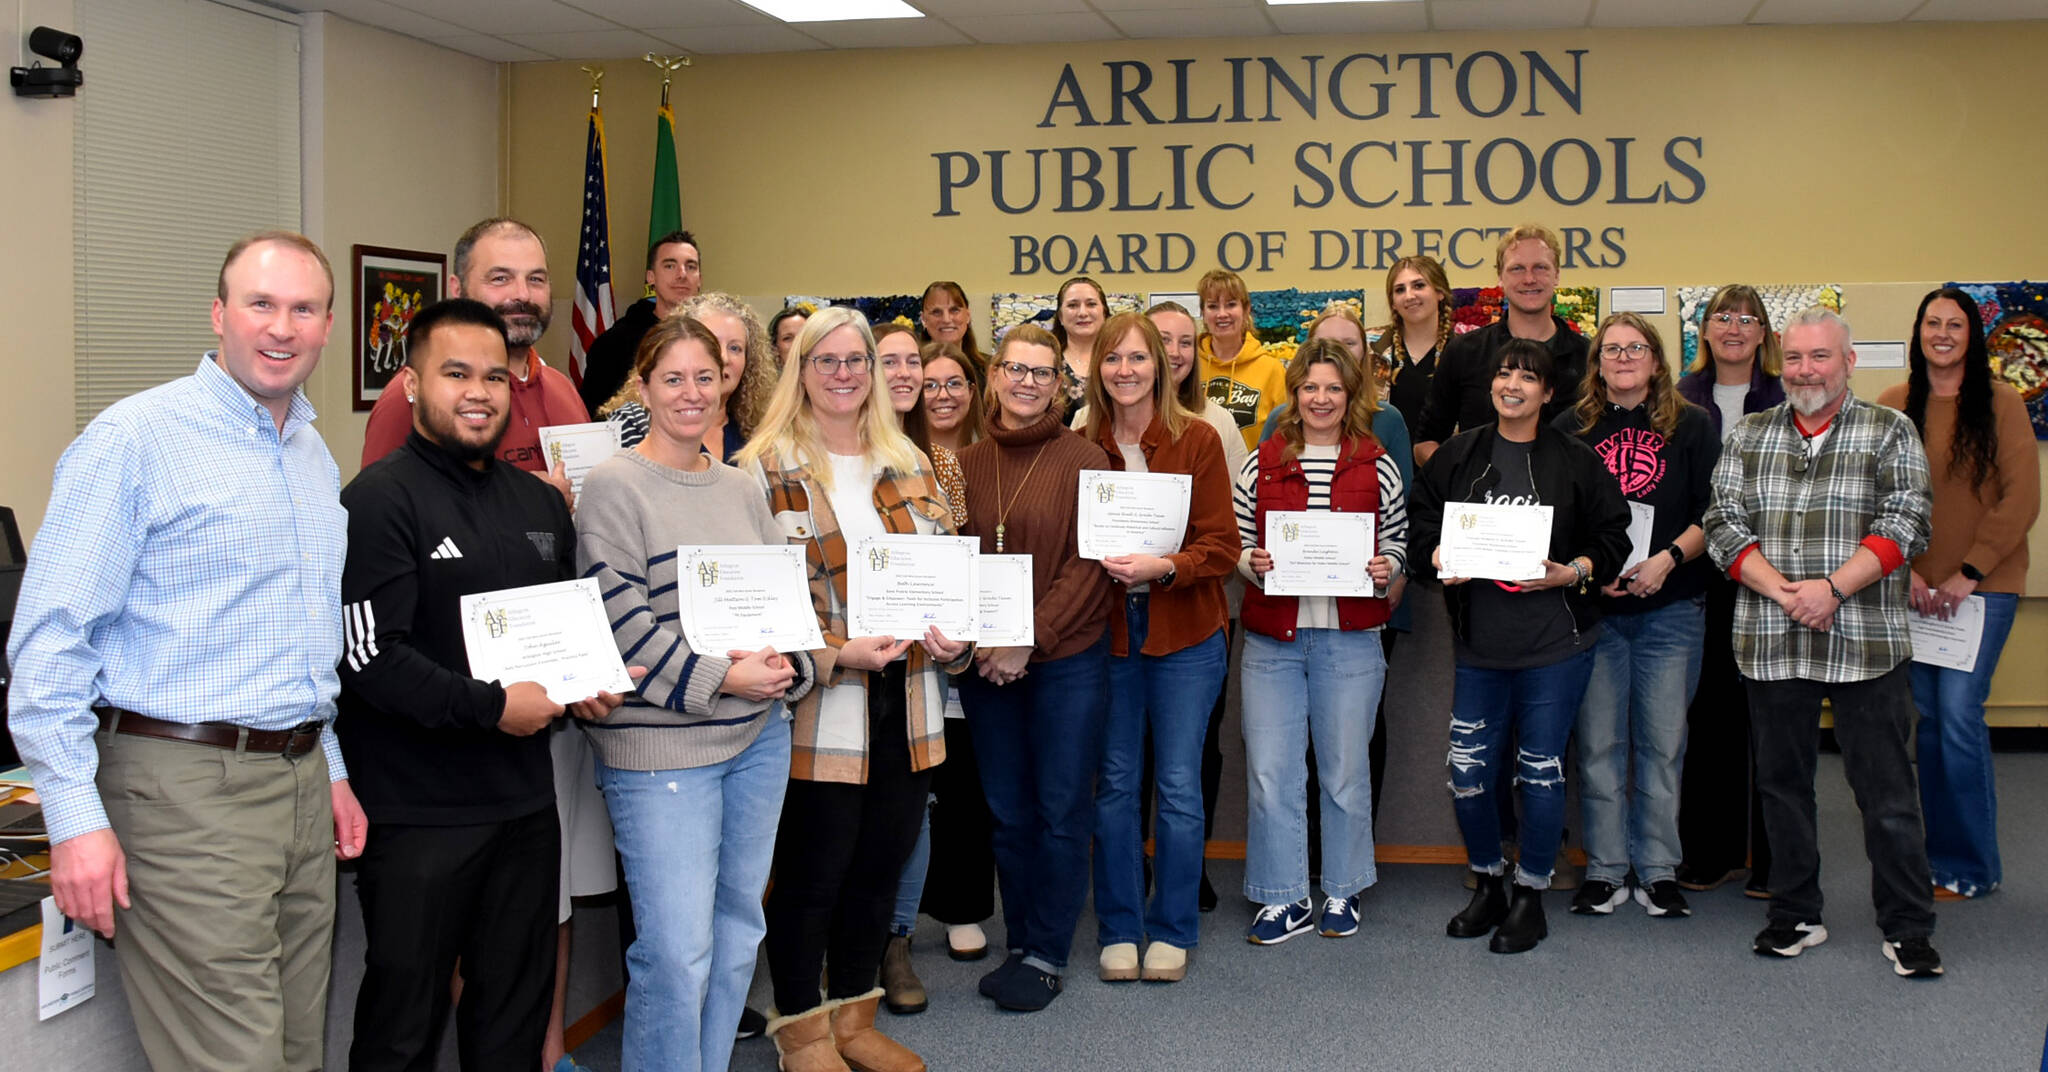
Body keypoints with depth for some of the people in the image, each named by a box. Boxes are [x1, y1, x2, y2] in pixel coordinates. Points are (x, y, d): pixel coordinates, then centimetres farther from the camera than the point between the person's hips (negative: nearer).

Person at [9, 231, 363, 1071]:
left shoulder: (316, 457, 15)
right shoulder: (136, 438, -9)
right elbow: (50, 636, -12)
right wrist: (77, 818, -16)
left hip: (301, 780, 7)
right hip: (188, 789, -7)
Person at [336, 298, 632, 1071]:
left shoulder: (539, 503, 12)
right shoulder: (380, 501, -11)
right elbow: (372, 658, -19)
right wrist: (492, 707, -18)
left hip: (525, 801, 7)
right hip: (418, 812, -7)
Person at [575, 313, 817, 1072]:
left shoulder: (742, 489, 12)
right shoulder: (614, 487, -7)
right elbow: (619, 617, -14)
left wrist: (788, 667, -4)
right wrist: (716, 679, -17)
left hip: (758, 735, 7)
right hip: (660, 745, -7)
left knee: (737, 932, 14)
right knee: (677, 948, -7)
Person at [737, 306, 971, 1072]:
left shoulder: (908, 466, 14)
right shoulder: (766, 470, -4)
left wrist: (956, 636, -3)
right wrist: (836, 654, -20)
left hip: (907, 708, 6)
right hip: (818, 712, -5)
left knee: (880, 866, 14)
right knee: (811, 875, 4)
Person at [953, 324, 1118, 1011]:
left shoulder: (1083, 460, -5)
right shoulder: (967, 465, 7)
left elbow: (1088, 563, -10)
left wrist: (1030, 639, -16)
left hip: (1069, 658, -4)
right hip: (985, 664, 4)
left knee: (1062, 809, 3)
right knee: (1008, 812, 11)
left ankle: (1047, 954, 13)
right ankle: (1018, 943, 24)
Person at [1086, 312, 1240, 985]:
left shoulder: (1197, 441, -3)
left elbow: (1222, 544, -6)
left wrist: (1165, 568, -22)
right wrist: (1100, 567, -10)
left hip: (1185, 635, -2)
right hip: (1106, 634, 2)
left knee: (1179, 785, 2)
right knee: (1114, 783, 7)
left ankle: (1172, 931, 16)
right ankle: (1118, 929, 19)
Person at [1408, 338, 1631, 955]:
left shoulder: (1576, 462, 0)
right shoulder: (1456, 457, 7)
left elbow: (1612, 537, 2)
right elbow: (1420, 527, 11)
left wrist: (1573, 572, -14)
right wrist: (1437, 558, -9)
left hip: (1555, 647, -2)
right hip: (1480, 644, 2)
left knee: (1541, 770, 5)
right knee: (1468, 772, 3)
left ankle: (1531, 897, 21)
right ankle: (1488, 886, 26)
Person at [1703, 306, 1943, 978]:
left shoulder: (1890, 433, 4)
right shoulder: (1748, 438, 11)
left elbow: (1904, 526, -6)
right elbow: (1724, 526, 3)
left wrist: (1832, 588, -17)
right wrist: (1783, 591, -12)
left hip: (1866, 645, -3)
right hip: (1770, 645, 3)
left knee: (1886, 791, 0)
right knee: (1782, 783, 11)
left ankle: (1908, 929, 10)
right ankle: (1795, 916, 23)